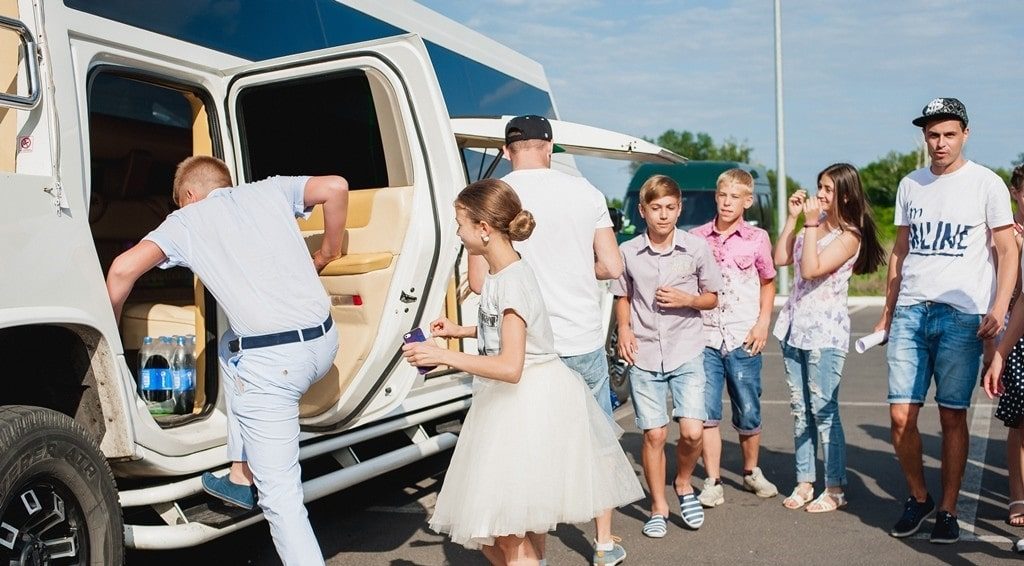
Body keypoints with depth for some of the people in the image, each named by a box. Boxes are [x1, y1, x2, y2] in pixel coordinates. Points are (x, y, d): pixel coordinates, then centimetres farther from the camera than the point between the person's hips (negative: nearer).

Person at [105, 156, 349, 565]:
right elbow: (335, 187, 6)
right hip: (324, 340, 6)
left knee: (279, 493, 3)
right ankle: (241, 478, 35)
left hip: (272, 360, -6)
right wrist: (327, 254, 19)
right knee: (232, 346, 34)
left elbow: (123, 269, 0)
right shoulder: (269, 191, 19)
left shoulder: (185, 220, 12)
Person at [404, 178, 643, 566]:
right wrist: (460, 330, 19)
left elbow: (510, 367, -26)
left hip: (529, 402, -9)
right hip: (511, 403, 9)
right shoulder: (500, 273, 7)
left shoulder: (511, 282, -21)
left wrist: (443, 356, -23)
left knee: (507, 529, -4)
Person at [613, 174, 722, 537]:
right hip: (643, 357, 1)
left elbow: (712, 297, 7)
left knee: (692, 432, -9)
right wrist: (624, 328, -4)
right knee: (654, 435, 4)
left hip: (686, 354, 0)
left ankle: (683, 483, 23)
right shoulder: (628, 252, 0)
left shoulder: (697, 247, -1)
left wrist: (686, 299, -12)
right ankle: (658, 507, 22)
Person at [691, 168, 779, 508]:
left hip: (743, 339, 0)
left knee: (748, 413, 9)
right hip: (704, 337, 0)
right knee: (706, 412, -3)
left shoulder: (757, 239, 4)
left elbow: (768, 283, 13)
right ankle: (713, 481, 7)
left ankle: (751, 472, 30)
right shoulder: (697, 238, 5)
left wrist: (763, 322, 0)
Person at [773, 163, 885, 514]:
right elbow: (780, 259, 8)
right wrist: (792, 218, 5)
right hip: (795, 327, 8)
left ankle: (835, 489, 5)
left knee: (823, 409, -5)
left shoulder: (850, 236, -9)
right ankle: (804, 482, 18)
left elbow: (811, 269, -19)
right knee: (800, 409, 10)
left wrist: (811, 224, -16)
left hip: (825, 331, -7)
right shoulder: (813, 226, 14)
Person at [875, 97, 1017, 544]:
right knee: (901, 415, 0)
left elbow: (1007, 251, -1)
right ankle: (918, 499, 20)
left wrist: (998, 307, -14)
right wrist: (887, 311, 15)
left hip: (961, 314, -3)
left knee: (952, 416, 2)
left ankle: (947, 510, 16)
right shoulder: (910, 185, 13)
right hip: (910, 311, 3)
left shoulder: (986, 184, 1)